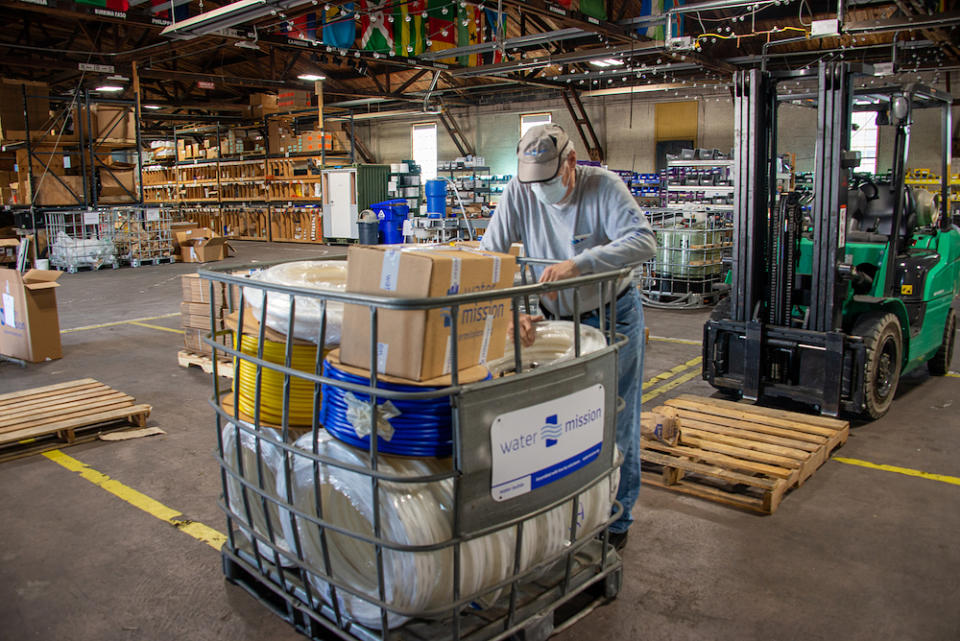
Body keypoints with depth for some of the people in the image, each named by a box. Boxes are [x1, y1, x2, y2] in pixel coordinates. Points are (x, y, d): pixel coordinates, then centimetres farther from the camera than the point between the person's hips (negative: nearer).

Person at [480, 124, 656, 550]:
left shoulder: (603, 186, -20)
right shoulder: (519, 192, -12)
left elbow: (643, 240, -33)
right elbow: (489, 256, -17)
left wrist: (579, 263, -46)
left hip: (612, 316, -3)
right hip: (557, 319, 3)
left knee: (615, 423, 4)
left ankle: (616, 520, 22)